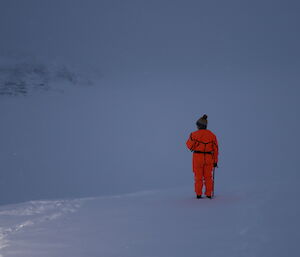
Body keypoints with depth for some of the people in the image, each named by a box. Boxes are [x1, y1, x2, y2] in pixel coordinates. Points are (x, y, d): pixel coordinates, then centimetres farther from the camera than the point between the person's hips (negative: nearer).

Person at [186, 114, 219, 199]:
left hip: (197, 157, -2)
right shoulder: (212, 135, 2)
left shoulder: (194, 134, -6)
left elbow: (190, 146, 2)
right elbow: (215, 149, 2)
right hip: (208, 158, 2)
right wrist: (215, 161, 7)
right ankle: (209, 194, 11)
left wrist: (191, 137, 18)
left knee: (198, 177, 6)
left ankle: (198, 194, 6)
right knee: (208, 177, 11)